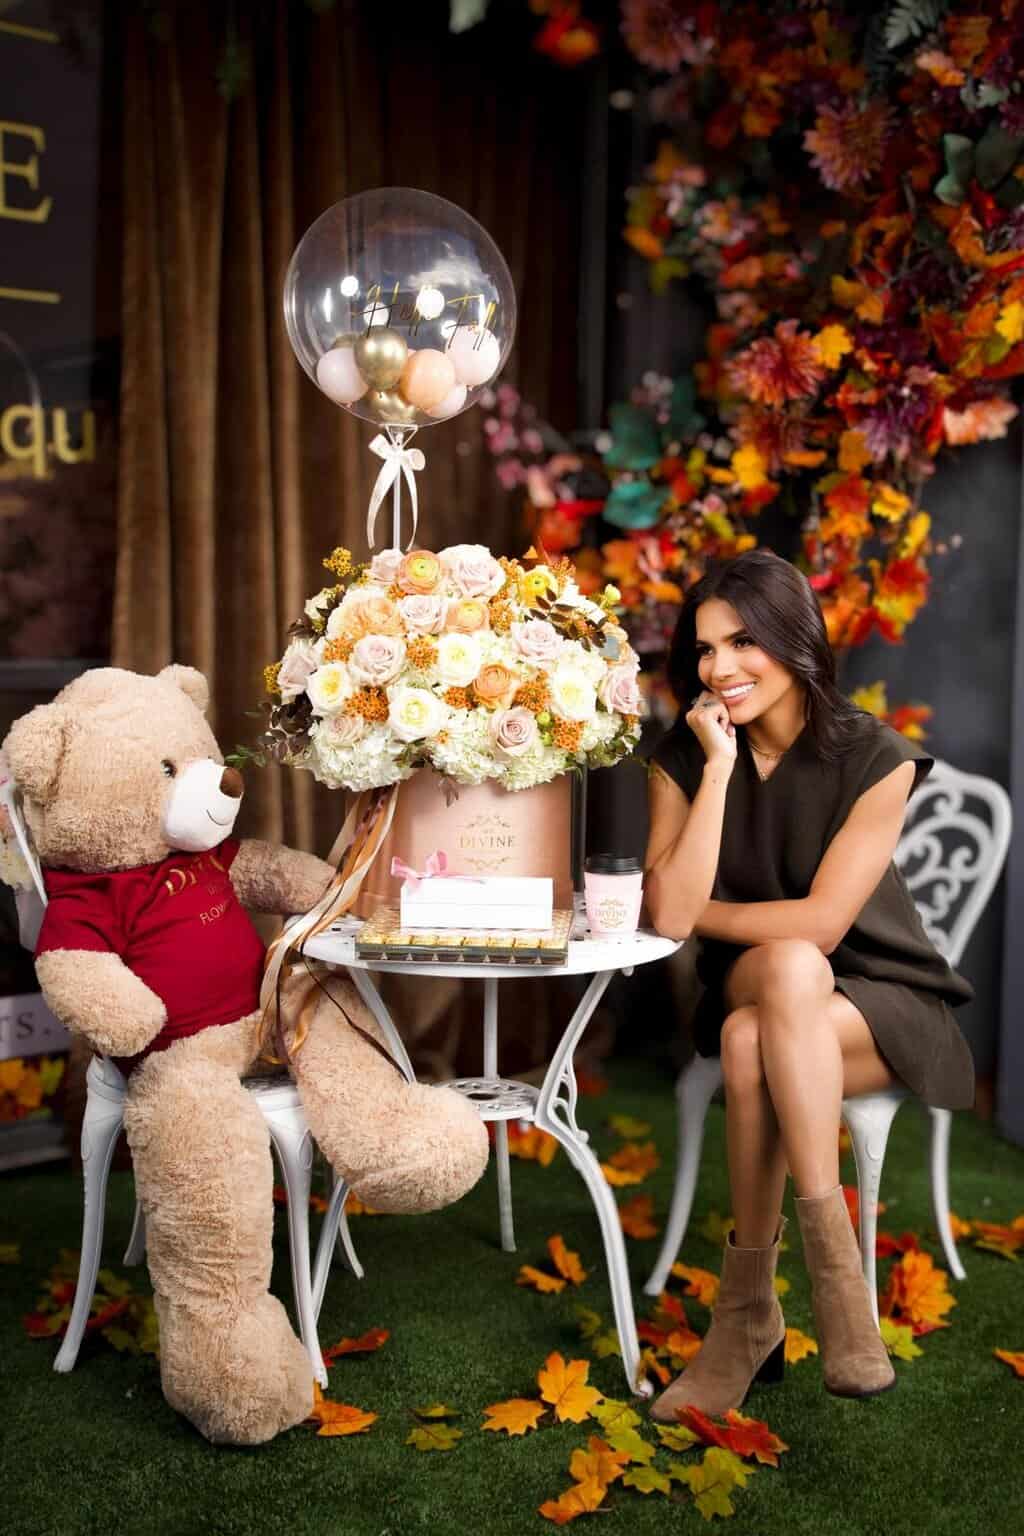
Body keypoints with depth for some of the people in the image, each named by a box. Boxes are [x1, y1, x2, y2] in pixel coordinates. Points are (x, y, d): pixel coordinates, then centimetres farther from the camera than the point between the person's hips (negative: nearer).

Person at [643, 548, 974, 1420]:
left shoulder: (875, 757, -14)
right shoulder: (685, 757, -4)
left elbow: (823, 920, -20)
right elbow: (669, 914, -17)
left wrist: (699, 912, -9)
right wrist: (719, 768, -20)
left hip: (884, 1004, -2)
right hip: (753, 994, 3)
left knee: (749, 1040, -34)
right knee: (789, 965, -34)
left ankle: (747, 1309, -21)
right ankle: (834, 1269, -28)